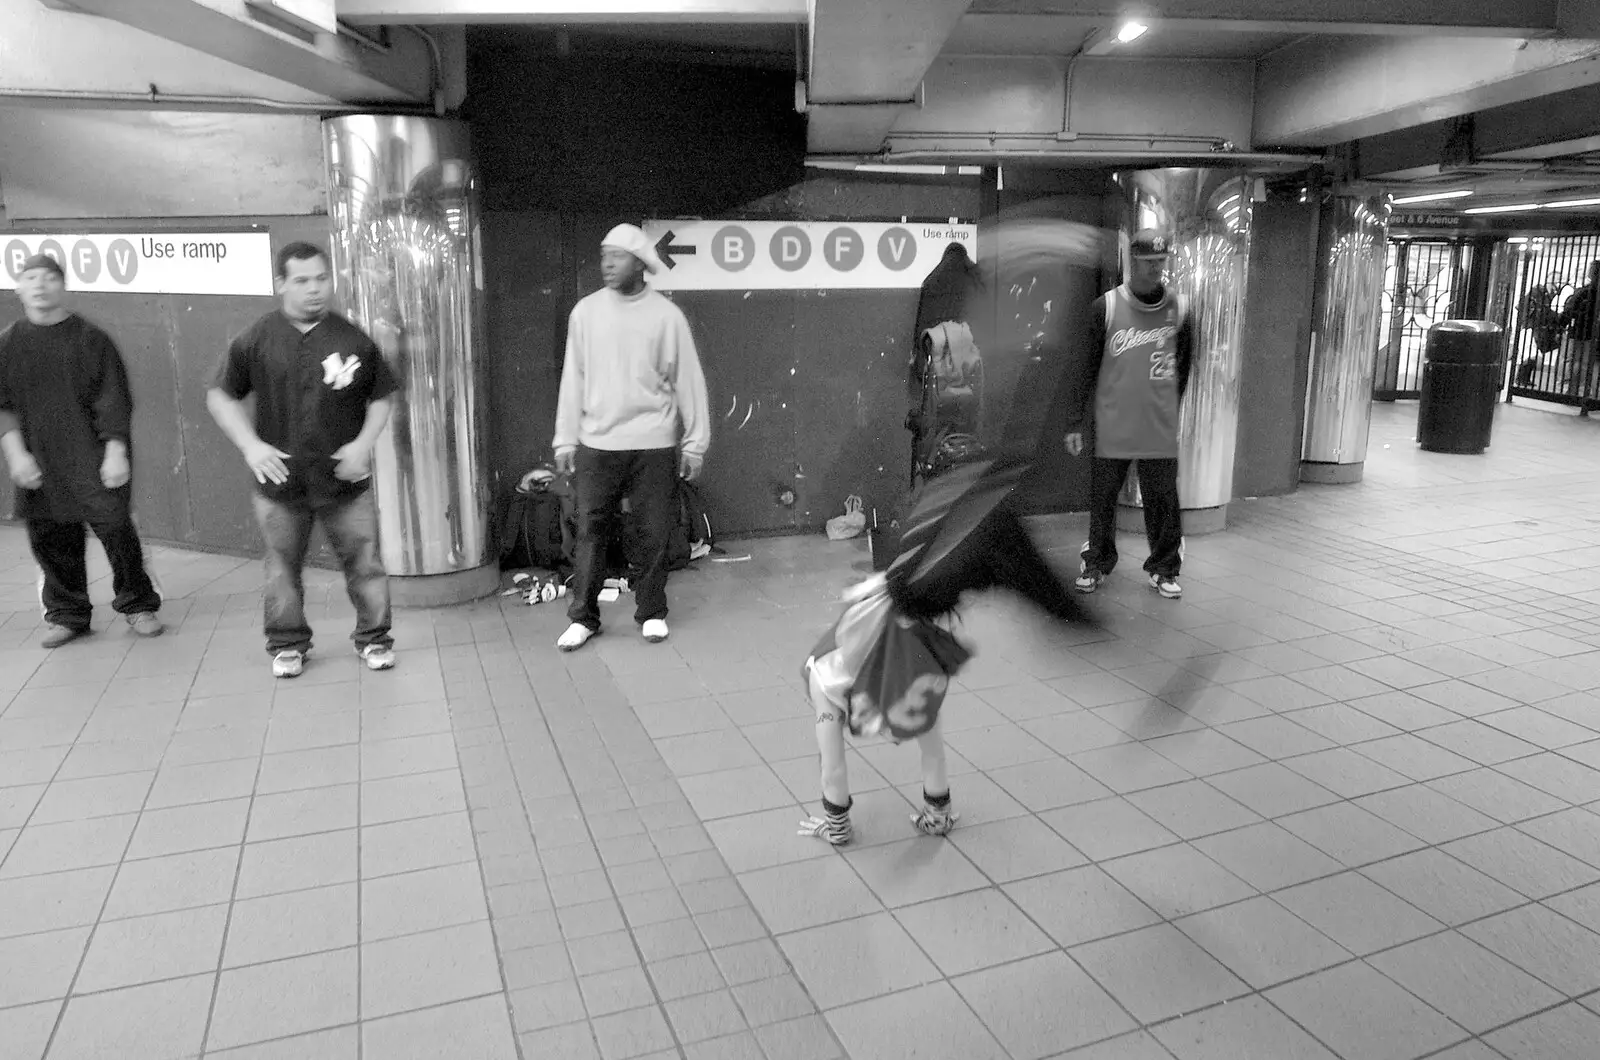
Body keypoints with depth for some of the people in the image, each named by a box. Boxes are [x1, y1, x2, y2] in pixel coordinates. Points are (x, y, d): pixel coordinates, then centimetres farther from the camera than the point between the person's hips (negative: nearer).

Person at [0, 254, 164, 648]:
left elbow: (113, 400, -3)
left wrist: (116, 452, -9)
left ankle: (138, 605, 10)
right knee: (53, 542, 7)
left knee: (116, 530, -6)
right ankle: (66, 614, 22)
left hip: (93, 460, -3)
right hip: (39, 466, 3)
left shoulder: (91, 339, 0)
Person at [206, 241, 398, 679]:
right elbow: (221, 396, 5)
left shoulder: (354, 340, -2)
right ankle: (287, 645, 29)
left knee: (364, 563, 4)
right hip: (280, 480, 1)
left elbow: (381, 397, 7)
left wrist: (364, 442, -7)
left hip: (345, 480, 0)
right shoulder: (256, 340, -3)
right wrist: (251, 445, -7)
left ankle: (373, 638, 21)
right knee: (283, 568, 12)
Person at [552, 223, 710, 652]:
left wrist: (695, 442, -2)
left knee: (654, 533, 6)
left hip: (654, 444, -1)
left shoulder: (666, 315, -3)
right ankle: (583, 617, 16)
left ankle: (651, 612, 22)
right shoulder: (586, 311, 3)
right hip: (597, 443, 2)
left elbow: (688, 381, 0)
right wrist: (565, 439, 4)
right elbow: (573, 379, 6)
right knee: (590, 531, 4)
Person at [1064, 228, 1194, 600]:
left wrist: (1167, 408, 9)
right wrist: (1076, 423, -1)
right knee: (1102, 499, 7)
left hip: (1160, 430, 1)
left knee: (1163, 502, 5)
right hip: (1112, 427, -1)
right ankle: (1097, 563, 24)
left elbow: (1183, 368, 11)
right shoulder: (1105, 308, -4)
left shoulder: (1178, 310, 2)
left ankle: (1163, 568, 21)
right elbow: (1087, 368, -1)